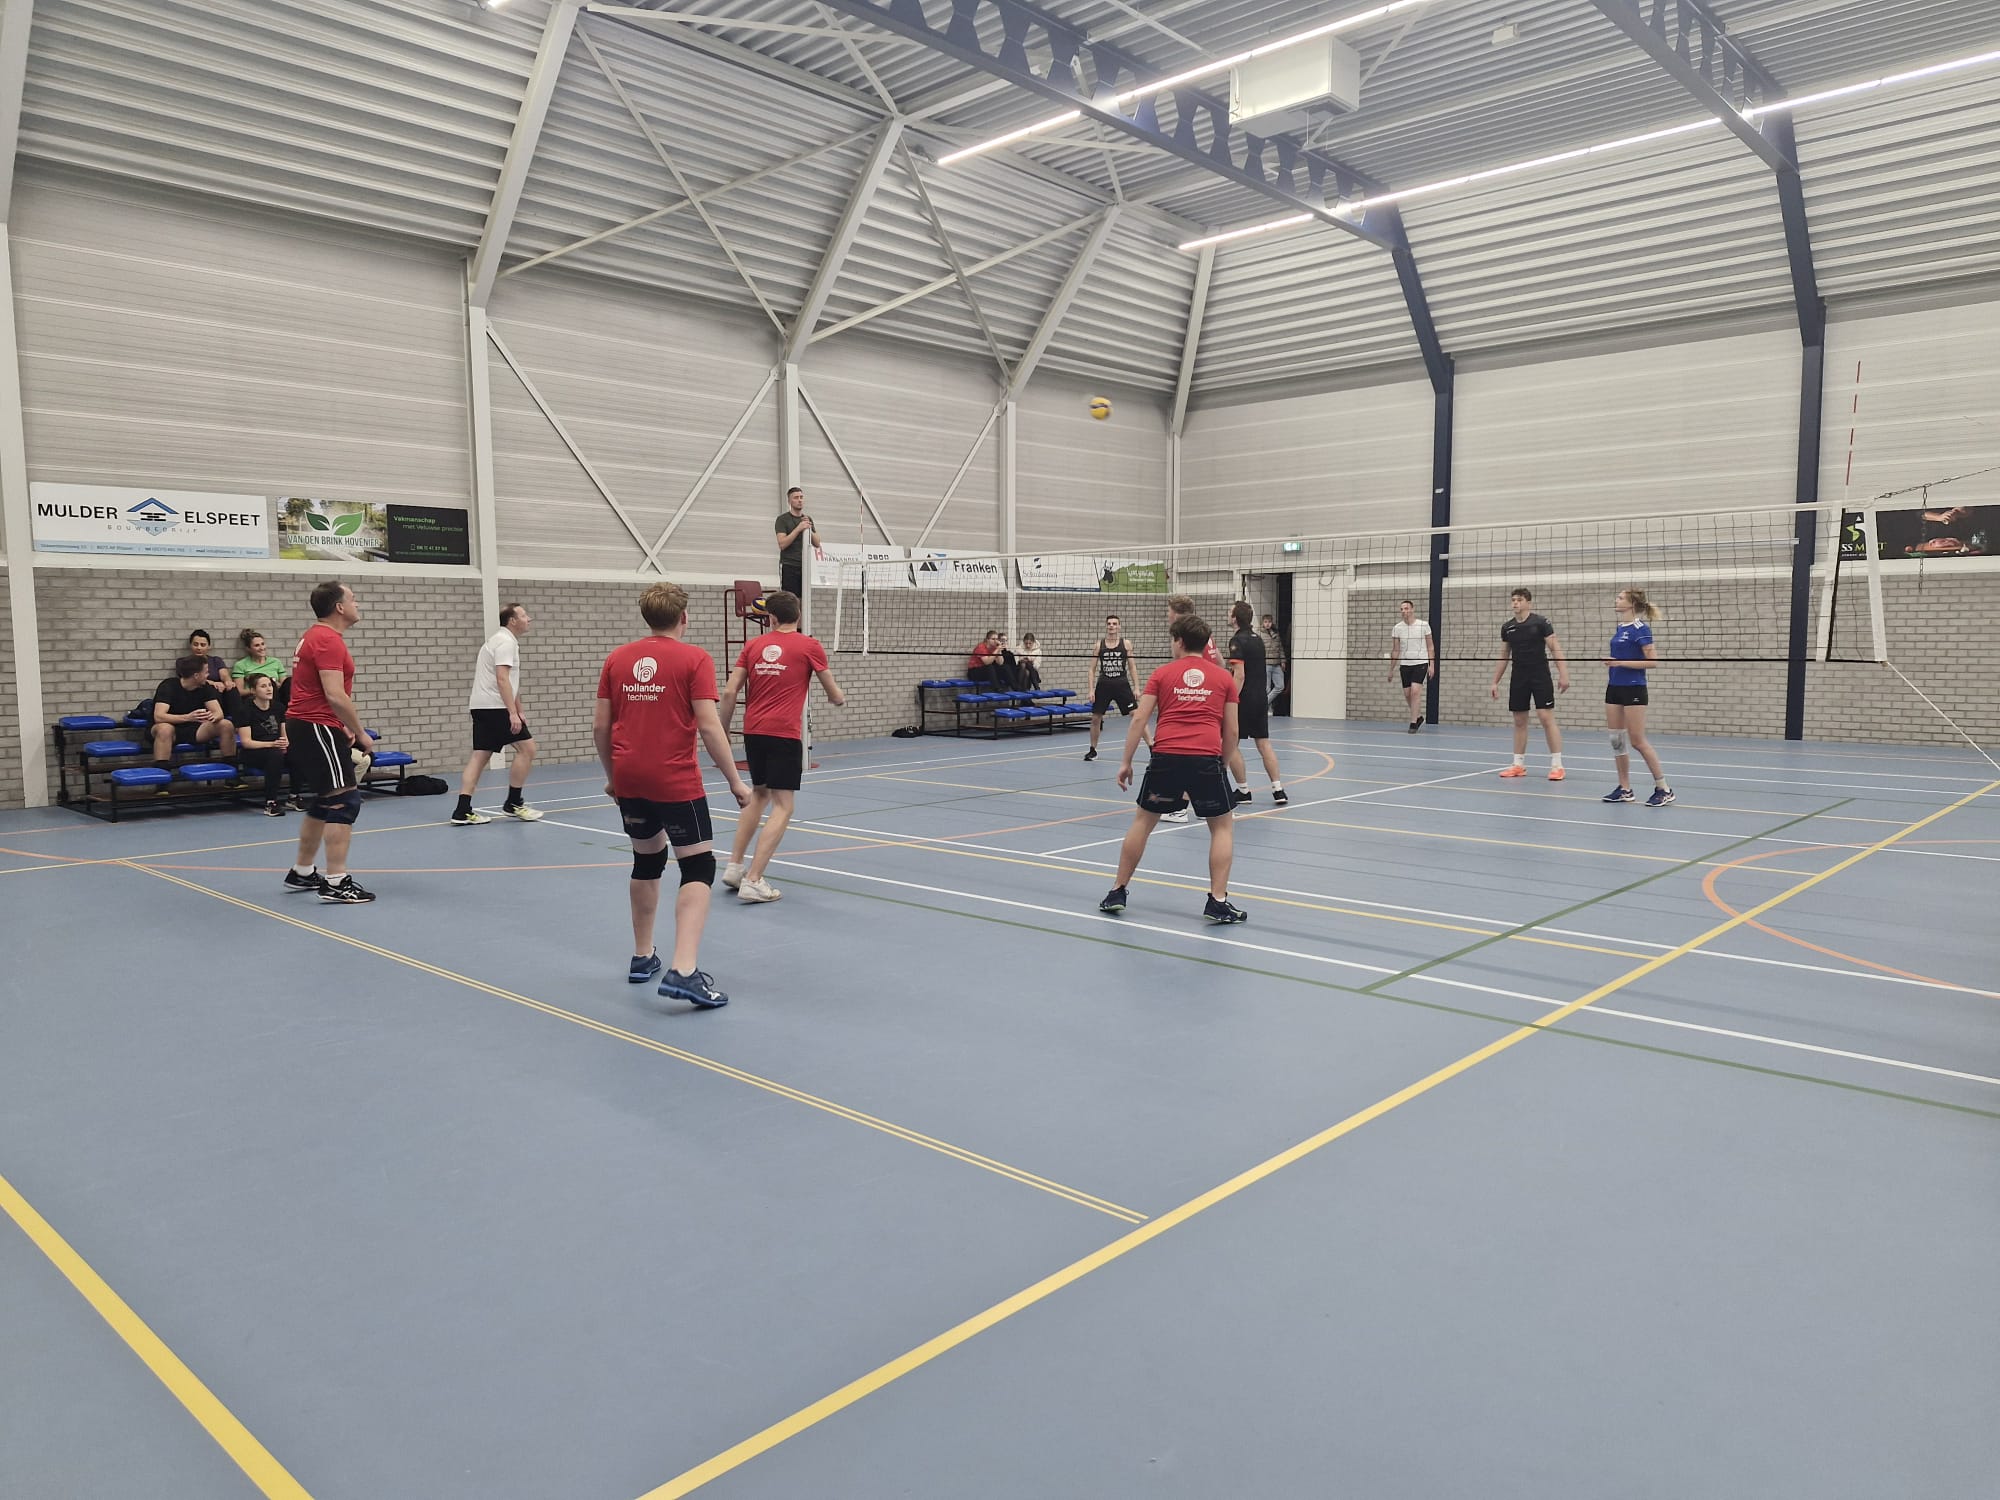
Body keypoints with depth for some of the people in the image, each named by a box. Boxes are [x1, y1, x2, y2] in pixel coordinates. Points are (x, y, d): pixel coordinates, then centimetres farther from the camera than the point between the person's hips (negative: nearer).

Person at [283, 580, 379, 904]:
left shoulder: (314, 636, 17)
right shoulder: (329, 641, -16)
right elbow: (336, 696, -23)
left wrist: (343, 728, 17)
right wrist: (360, 733, -15)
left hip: (301, 726, 11)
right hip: (317, 729, -11)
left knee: (319, 805, 18)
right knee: (344, 802, -11)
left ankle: (302, 873, 28)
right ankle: (336, 883, -12)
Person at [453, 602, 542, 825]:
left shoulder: (501, 640, 22)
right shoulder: (506, 642, -10)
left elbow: (511, 683, 28)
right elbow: (502, 679, -21)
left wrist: (519, 712, 30)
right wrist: (513, 713, -26)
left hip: (481, 707, 10)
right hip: (495, 707, -10)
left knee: (480, 756, 4)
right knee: (526, 748, -3)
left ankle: (462, 811, -1)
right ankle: (513, 803, 3)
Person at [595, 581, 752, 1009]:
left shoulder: (617, 658, 7)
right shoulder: (694, 658, -7)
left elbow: (600, 725, 8)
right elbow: (709, 727, -13)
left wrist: (611, 775, 21)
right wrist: (735, 781, -6)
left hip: (628, 780, 6)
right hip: (676, 782, -5)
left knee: (647, 860, 22)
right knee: (698, 867, 0)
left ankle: (642, 958, 33)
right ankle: (683, 971, -15)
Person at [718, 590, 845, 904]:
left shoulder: (753, 646, 9)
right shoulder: (809, 646, 0)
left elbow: (729, 692, 3)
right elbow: (834, 695, 6)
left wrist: (723, 732, 13)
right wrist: (838, 698, 29)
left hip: (753, 731, 5)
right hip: (785, 734, -5)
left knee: (758, 795, 24)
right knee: (782, 807, -1)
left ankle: (734, 866, 23)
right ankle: (753, 881, -8)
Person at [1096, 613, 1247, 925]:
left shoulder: (1162, 674, 12)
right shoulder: (1224, 678, 14)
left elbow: (1139, 720, 5)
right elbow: (1231, 731, 12)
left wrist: (1126, 762, 9)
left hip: (1166, 756, 1)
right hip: (1207, 759, 0)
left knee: (1143, 821, 17)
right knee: (1221, 827, 16)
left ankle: (1117, 893, 22)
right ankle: (1218, 901, 7)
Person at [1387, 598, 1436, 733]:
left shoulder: (1423, 625, -5)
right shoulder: (1397, 628, 1)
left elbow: (1430, 646, 2)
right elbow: (1395, 650, 8)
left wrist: (1432, 665, -4)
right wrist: (1392, 669, 8)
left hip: (1421, 663, -3)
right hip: (1404, 664, 3)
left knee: (1415, 691, -16)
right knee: (1407, 694, 3)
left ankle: (1413, 722, -11)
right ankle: (1419, 717, 26)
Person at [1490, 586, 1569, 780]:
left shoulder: (1540, 623, -6)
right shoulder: (1507, 628, 8)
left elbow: (1556, 649, -8)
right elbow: (1503, 657, 16)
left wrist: (1563, 675, -16)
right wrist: (1495, 682, 13)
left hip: (1540, 677, -5)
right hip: (1518, 679, 5)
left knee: (1547, 718, -9)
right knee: (1519, 721, 7)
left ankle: (1557, 765, -6)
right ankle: (1519, 764, 14)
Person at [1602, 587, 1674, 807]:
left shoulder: (1640, 629, -12)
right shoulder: (1619, 628, 12)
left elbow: (1652, 660, -17)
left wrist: (1620, 663, -22)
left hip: (1633, 690, -8)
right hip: (1614, 688, 8)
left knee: (1637, 741, -6)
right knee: (1617, 739, 7)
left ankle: (1663, 789, 3)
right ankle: (1624, 789, 14)